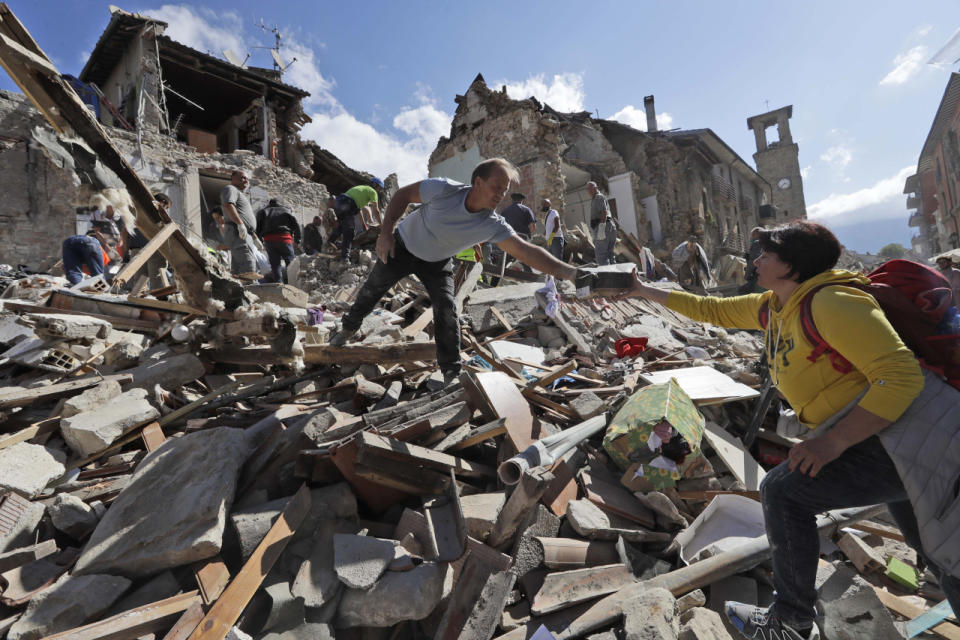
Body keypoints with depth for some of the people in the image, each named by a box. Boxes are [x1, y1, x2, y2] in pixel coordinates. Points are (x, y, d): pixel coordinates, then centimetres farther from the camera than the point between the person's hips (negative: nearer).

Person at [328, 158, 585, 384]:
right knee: (372, 289, 14)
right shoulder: (445, 190, -34)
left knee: (447, 310, -11)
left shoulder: (493, 225, -28)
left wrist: (570, 272, -45)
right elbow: (403, 195, -20)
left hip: (437, 261, 1)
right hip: (402, 246, -1)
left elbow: (527, 251, -35)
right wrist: (386, 233, -25)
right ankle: (347, 329, 42)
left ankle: (452, 372, 2)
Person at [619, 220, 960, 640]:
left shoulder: (831, 302, -21)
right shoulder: (775, 306, 7)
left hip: (903, 436, -10)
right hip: (890, 435, 10)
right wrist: (646, 292, 19)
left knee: (782, 491, -11)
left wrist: (833, 441, -29)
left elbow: (901, 375, -27)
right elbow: (712, 310, 16)